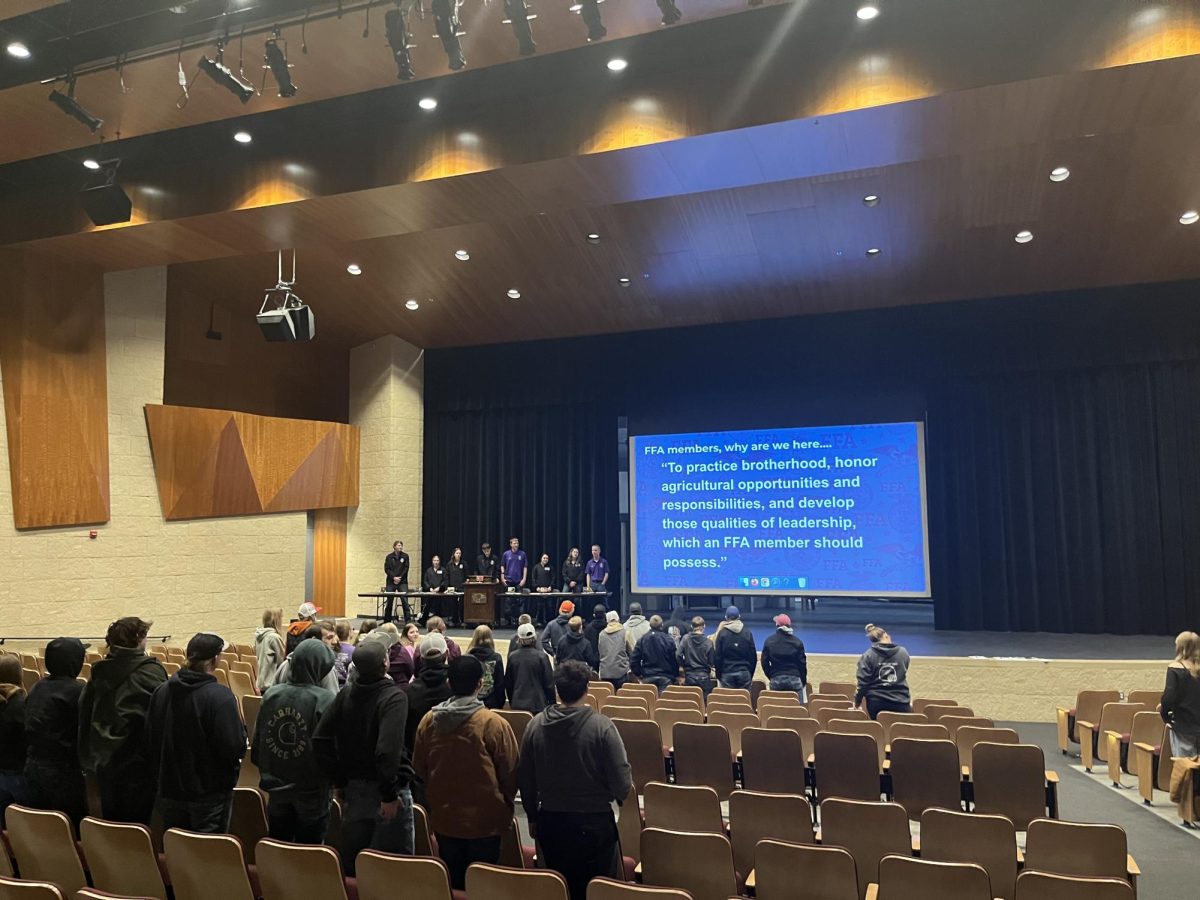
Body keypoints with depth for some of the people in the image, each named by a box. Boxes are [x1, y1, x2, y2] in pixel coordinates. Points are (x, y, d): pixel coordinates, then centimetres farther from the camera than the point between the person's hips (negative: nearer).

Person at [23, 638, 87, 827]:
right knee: (74, 826, 3)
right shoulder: (77, 691, -16)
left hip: (32, 767, 7)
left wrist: (32, 759, 18)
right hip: (63, 772, -7)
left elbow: (29, 727, 10)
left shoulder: (38, 687, 5)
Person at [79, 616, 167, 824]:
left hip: (104, 762, 6)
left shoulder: (99, 671, 3)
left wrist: (89, 760, 16)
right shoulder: (150, 671, -14)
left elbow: (84, 712, 8)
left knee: (111, 826, 17)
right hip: (137, 763, -6)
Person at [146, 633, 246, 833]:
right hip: (210, 792, -5)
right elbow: (235, 748, -22)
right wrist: (240, 724, -3)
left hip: (169, 789, 6)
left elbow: (151, 739, 8)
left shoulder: (161, 692, -3)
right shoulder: (219, 696, -21)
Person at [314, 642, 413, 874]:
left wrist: (339, 780, 4)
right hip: (383, 788, -6)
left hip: (353, 790, 6)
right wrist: (389, 794, -21)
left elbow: (320, 739, 0)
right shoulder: (394, 697, -19)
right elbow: (388, 748, -29)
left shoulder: (345, 695, -1)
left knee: (351, 862, 19)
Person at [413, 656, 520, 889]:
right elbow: (510, 772, -10)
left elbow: (419, 768, 4)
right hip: (484, 820, -4)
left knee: (451, 883, 19)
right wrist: (505, 803, 10)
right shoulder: (493, 723, -21)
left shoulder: (428, 720, -9)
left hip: (443, 817, 4)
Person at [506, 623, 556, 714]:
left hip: (517, 705, 3)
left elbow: (507, 682, 8)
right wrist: (552, 702, 5)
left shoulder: (512, 656, -1)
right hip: (538, 704, -3)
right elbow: (549, 683, -6)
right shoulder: (541, 656, -11)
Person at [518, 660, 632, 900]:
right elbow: (622, 782, -17)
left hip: (551, 821, 3)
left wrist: (533, 816, 15)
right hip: (594, 822, -3)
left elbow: (525, 779, 0)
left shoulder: (536, 724, -8)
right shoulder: (601, 726, -19)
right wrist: (621, 791, 7)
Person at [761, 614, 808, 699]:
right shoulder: (797, 642, -1)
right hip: (794, 679, -1)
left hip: (776, 679, 1)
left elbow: (764, 662, 4)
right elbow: (802, 662, 2)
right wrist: (804, 680, 13)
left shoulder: (769, 641, 1)